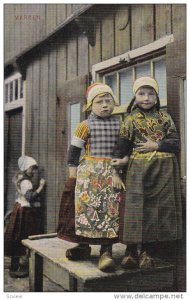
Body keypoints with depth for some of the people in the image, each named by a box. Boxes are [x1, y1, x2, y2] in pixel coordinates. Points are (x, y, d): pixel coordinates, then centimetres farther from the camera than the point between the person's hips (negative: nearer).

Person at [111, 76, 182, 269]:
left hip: (164, 170, 2)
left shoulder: (164, 117, 11)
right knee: (136, 208, -6)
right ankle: (132, 251, 5)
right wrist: (115, 172, -2)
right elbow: (121, 147, 5)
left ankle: (149, 253, 11)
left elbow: (175, 143, 6)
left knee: (160, 208, 0)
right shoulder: (131, 119, 7)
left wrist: (156, 145, -8)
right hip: (138, 170, -1)